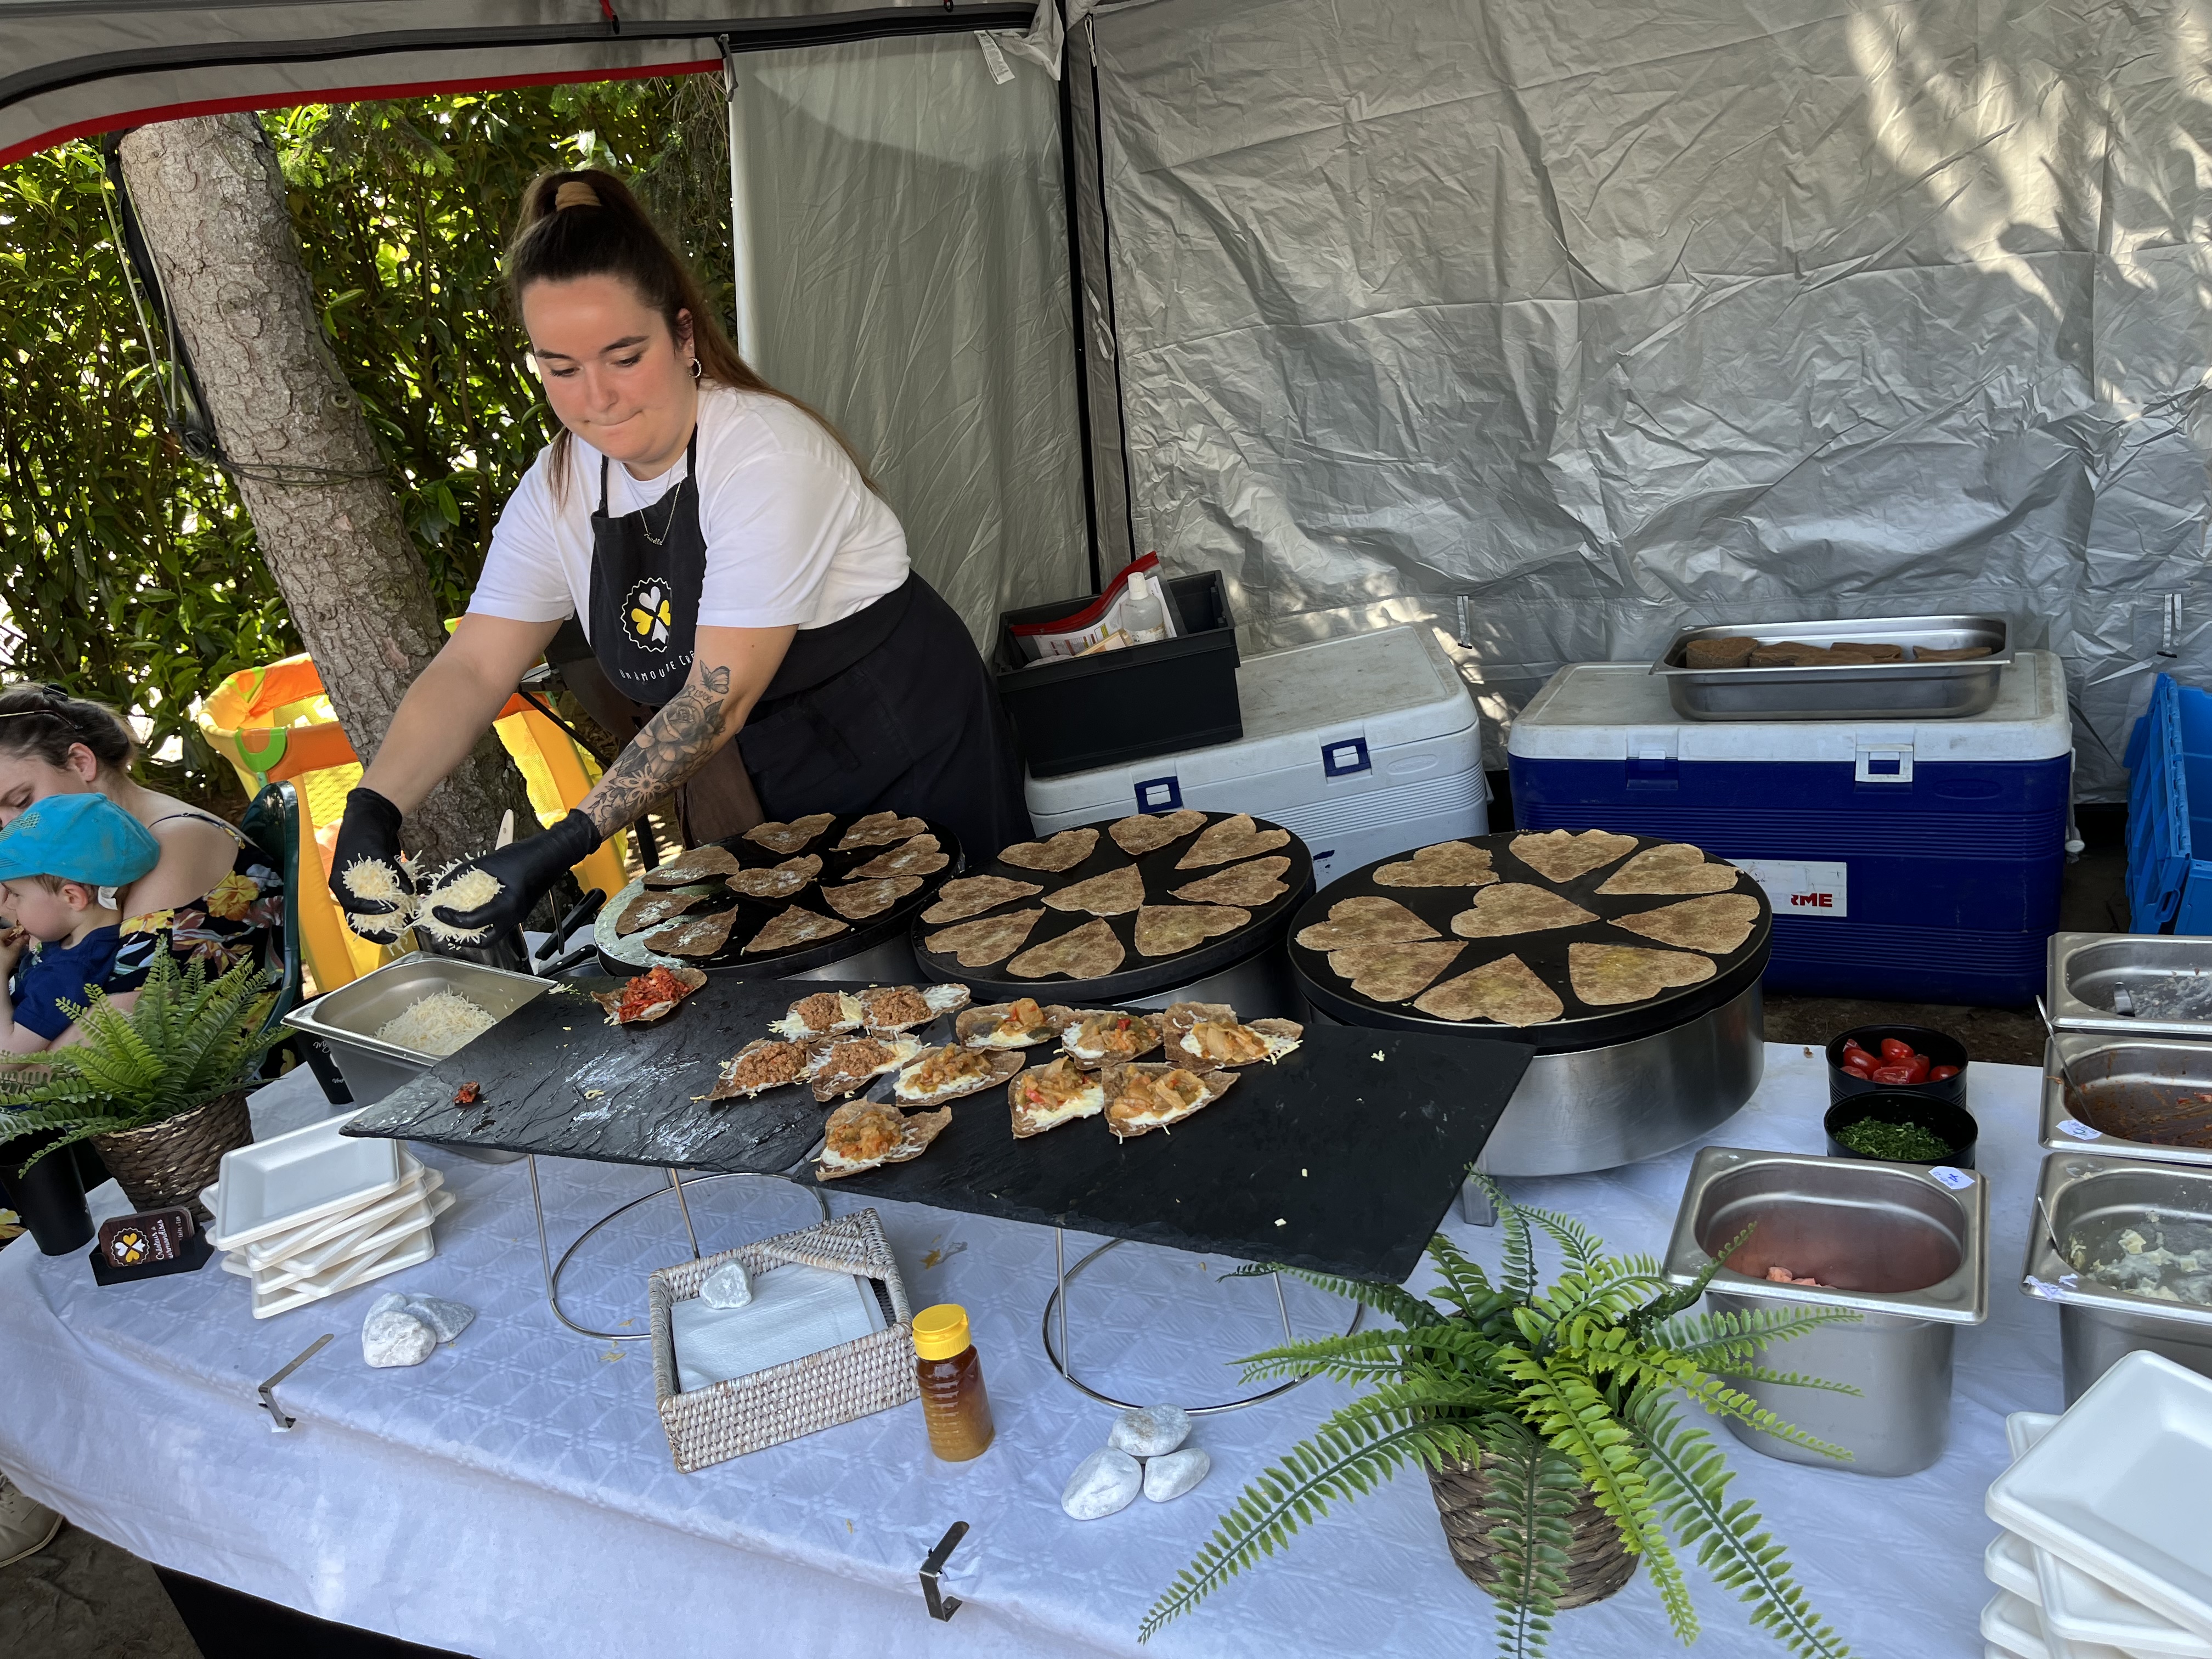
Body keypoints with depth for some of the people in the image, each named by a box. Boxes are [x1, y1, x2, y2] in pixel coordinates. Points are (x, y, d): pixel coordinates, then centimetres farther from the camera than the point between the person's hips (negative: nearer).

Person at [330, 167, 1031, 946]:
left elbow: (720, 697, -30)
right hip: (757, 785, 6)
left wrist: (563, 845, -35)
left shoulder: (766, 458, -25)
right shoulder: (558, 488, -3)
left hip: (903, 757, -6)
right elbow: (472, 669, -6)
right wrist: (373, 809, -23)